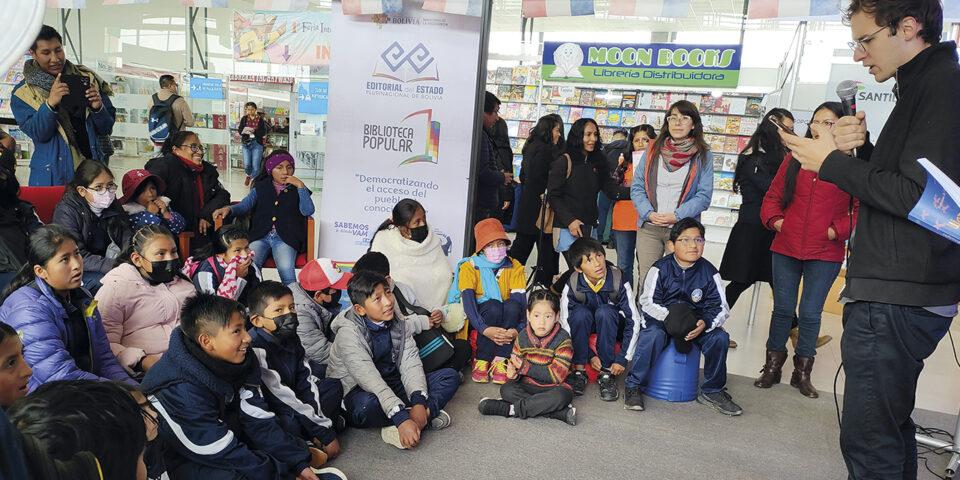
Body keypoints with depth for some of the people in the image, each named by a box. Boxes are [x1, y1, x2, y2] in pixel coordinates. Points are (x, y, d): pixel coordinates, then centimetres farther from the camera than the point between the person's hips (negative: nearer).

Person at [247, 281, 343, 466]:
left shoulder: (291, 338, -1)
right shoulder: (256, 348, -26)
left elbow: (306, 382, -4)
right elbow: (281, 397, -28)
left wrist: (320, 427, -16)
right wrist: (325, 433, -25)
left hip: (293, 405, 8)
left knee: (334, 386, 6)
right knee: (290, 421, -36)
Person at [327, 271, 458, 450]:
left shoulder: (398, 323, -1)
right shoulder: (348, 333, -20)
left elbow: (411, 363, -9)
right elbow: (369, 378, -31)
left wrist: (419, 403, -27)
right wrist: (402, 418, -40)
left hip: (393, 386, 6)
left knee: (450, 376, -7)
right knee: (368, 406, -41)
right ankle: (428, 415, -18)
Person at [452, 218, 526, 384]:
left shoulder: (514, 267, -2)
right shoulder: (469, 267, -9)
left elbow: (521, 301, -14)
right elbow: (468, 301, -22)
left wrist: (516, 329, -34)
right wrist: (485, 329, -38)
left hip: (505, 321, 2)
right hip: (476, 320, -2)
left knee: (512, 306, -29)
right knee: (494, 306, -32)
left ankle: (499, 362, -26)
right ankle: (481, 362, -23)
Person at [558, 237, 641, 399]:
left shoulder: (619, 281, -26)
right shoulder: (572, 286, -23)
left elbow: (634, 321, -22)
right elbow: (565, 323, -18)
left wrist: (623, 358, -24)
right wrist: (589, 355, -22)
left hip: (611, 325, 0)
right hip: (583, 326, 1)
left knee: (604, 311, -34)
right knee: (580, 312, -33)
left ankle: (606, 374, -23)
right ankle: (579, 370, -20)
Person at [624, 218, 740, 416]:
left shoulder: (709, 272, -4)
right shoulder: (660, 268, -11)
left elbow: (720, 307, -5)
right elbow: (647, 302, -14)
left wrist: (705, 323, -26)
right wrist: (669, 316, -31)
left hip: (696, 324, 3)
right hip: (660, 318, -3)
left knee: (719, 338, -21)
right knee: (652, 335, -34)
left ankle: (712, 391, 2)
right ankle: (633, 387, -16)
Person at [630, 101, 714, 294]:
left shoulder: (703, 155, 4)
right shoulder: (652, 151, 10)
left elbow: (704, 195, -2)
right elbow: (637, 187, 7)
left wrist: (676, 216, -13)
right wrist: (649, 213, -8)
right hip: (648, 227, 2)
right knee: (645, 279, 2)